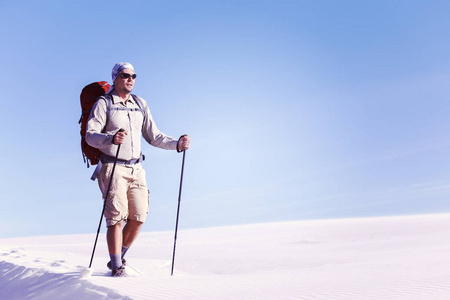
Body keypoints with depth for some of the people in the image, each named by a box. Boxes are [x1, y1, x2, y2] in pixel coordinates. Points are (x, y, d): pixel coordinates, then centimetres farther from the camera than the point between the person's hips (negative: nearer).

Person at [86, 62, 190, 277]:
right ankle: (117, 267, 7)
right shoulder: (103, 103, 0)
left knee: (138, 217, 2)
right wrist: (111, 138, -33)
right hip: (113, 167, -4)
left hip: (136, 169, 5)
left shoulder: (141, 104, 14)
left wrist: (177, 144, -1)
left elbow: (153, 136, 14)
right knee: (117, 218, -8)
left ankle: (118, 258, 23)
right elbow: (90, 135, -11)